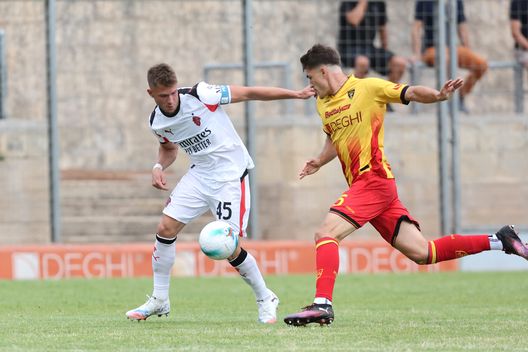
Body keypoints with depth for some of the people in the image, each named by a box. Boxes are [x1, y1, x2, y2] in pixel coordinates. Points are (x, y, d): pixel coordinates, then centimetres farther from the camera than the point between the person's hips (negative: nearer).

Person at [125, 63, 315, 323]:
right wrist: (159, 167, -3)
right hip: (199, 175, 6)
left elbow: (248, 93, -13)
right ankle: (159, 300, 11)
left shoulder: (200, 96, -21)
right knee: (165, 228, -4)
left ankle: (265, 300, 11)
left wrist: (296, 95, -13)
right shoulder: (157, 122, -2)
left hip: (230, 173, -6)